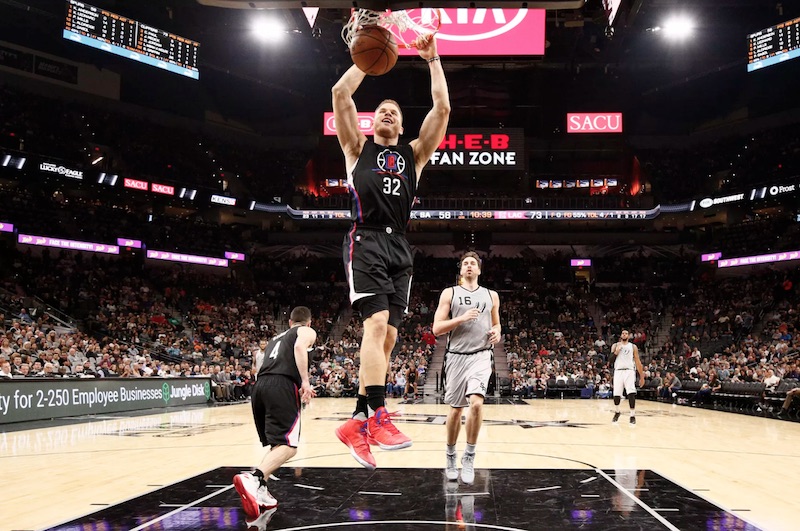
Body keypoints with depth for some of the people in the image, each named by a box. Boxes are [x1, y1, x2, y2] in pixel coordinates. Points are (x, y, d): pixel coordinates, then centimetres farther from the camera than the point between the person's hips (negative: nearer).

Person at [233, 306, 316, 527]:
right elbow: (299, 347, -7)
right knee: (288, 445, -13)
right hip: (282, 386, -7)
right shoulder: (307, 332, 17)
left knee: (277, 444, 16)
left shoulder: (275, 338, 36)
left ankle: (259, 493, 1)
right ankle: (253, 479, -37)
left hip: (260, 385, 7)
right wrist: (305, 381, -12)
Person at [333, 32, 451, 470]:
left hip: (399, 248, 4)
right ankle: (377, 416, -24)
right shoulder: (358, 147, 16)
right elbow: (340, 94, 4)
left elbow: (442, 109, 12)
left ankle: (357, 423, 5)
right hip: (366, 241, -4)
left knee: (387, 335, -1)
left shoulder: (414, 154, 22)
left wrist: (432, 59, 12)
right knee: (377, 322, -21)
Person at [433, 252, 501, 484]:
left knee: (476, 403, -21)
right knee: (455, 410, 7)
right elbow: (437, 328, -2)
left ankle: (469, 456, -7)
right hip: (456, 356, 0)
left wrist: (497, 332, 0)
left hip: (481, 355, 0)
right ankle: (451, 457, 27)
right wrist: (461, 318, -16)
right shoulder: (449, 293, 4)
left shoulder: (491, 295, 12)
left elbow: (496, 324, 23)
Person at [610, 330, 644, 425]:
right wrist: (616, 351, -13)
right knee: (616, 394, 4)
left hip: (629, 371, -1)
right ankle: (617, 412, 29)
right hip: (618, 371, 1)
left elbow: (637, 361, 8)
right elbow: (611, 360, 4)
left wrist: (642, 377, 4)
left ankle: (633, 415, -13)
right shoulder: (615, 345, 10)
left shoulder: (633, 346, 9)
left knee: (631, 393, -17)